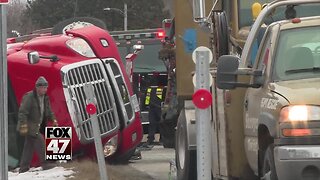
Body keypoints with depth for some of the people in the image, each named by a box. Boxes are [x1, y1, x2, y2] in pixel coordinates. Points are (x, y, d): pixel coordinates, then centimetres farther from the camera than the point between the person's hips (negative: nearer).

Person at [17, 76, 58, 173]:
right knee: (40, 142, -13)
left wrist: (53, 120, 4)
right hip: (29, 126, -9)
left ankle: (23, 168, 16)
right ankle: (45, 164, -9)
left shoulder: (45, 98, 9)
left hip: (36, 126, 9)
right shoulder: (29, 97, -18)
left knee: (29, 146, 11)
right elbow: (22, 112, -21)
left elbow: (48, 111, 19)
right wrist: (23, 125, -25)